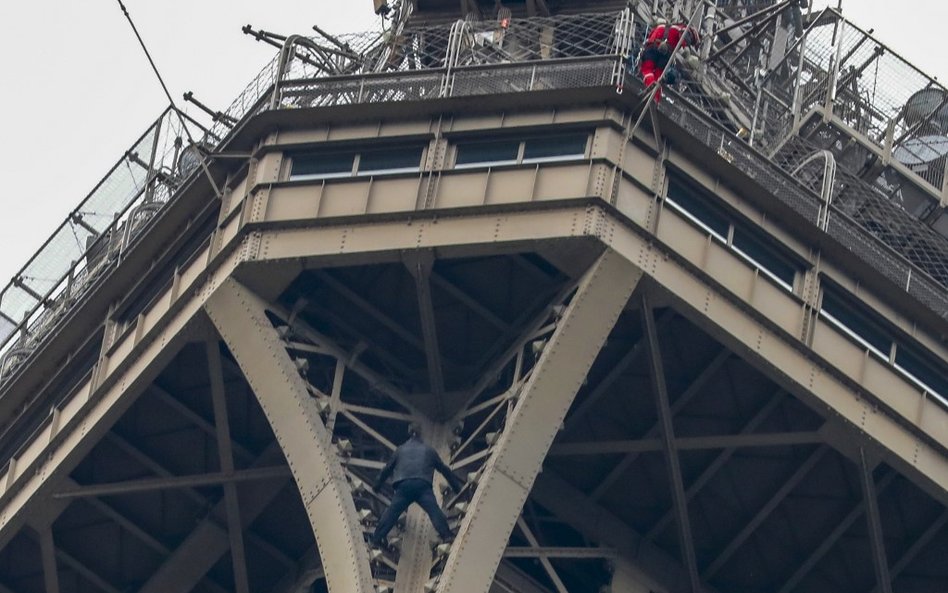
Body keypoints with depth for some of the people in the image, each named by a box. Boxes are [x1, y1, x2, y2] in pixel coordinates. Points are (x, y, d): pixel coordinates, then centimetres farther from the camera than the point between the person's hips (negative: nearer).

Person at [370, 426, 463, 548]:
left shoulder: (400, 450, 30)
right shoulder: (429, 451, 28)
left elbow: (387, 469, 37)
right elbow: (445, 470, 34)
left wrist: (377, 485, 50)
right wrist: (457, 487, 42)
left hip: (403, 486, 1)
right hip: (423, 485, -1)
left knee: (391, 513, 3)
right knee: (434, 510, -11)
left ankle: (376, 539, 3)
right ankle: (446, 535, -26)